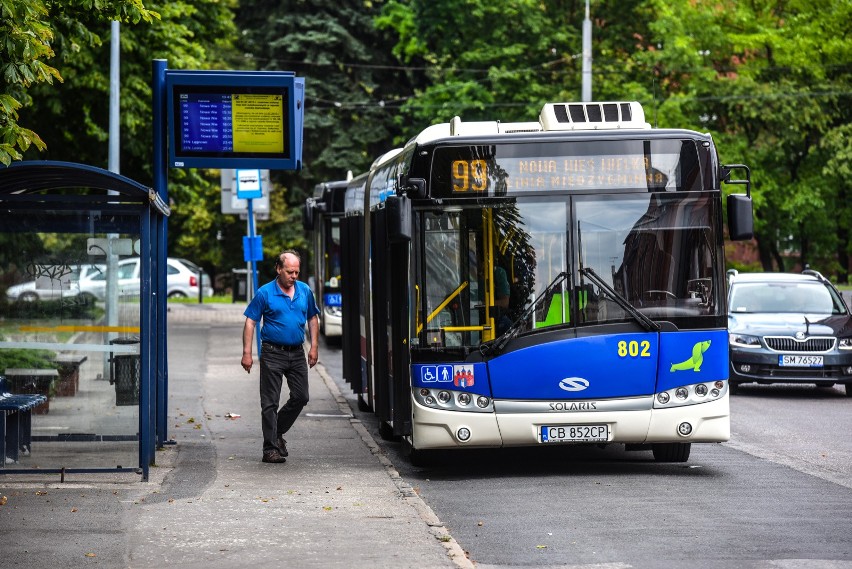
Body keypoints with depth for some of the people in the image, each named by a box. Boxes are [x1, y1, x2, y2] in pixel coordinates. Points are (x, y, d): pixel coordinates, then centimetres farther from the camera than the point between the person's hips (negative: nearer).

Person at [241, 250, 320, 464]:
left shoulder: (305, 291, 5)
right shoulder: (265, 293, -7)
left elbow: (312, 319, 16)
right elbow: (250, 322, -6)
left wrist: (314, 346, 8)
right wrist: (247, 352, -11)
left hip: (297, 353, 4)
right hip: (273, 353, -4)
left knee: (301, 397, 6)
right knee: (270, 403, -2)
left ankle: (277, 432, 27)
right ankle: (270, 448, 1)